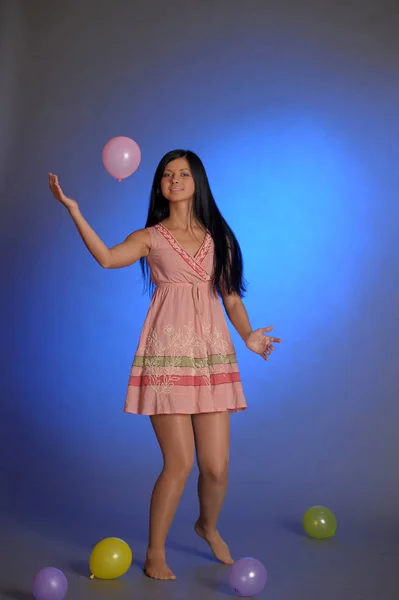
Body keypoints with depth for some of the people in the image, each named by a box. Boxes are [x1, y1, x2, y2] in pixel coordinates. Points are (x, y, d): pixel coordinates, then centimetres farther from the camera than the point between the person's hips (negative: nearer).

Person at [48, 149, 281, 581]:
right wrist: (73, 210, -20)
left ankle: (208, 525, 35)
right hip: (167, 354, -3)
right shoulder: (151, 237, 6)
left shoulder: (218, 237, 14)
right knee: (179, 463, -7)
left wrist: (248, 335, -3)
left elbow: (231, 297, 14)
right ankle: (155, 553, 14)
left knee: (216, 465, 1)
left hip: (211, 354, 3)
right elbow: (107, 257, -15)